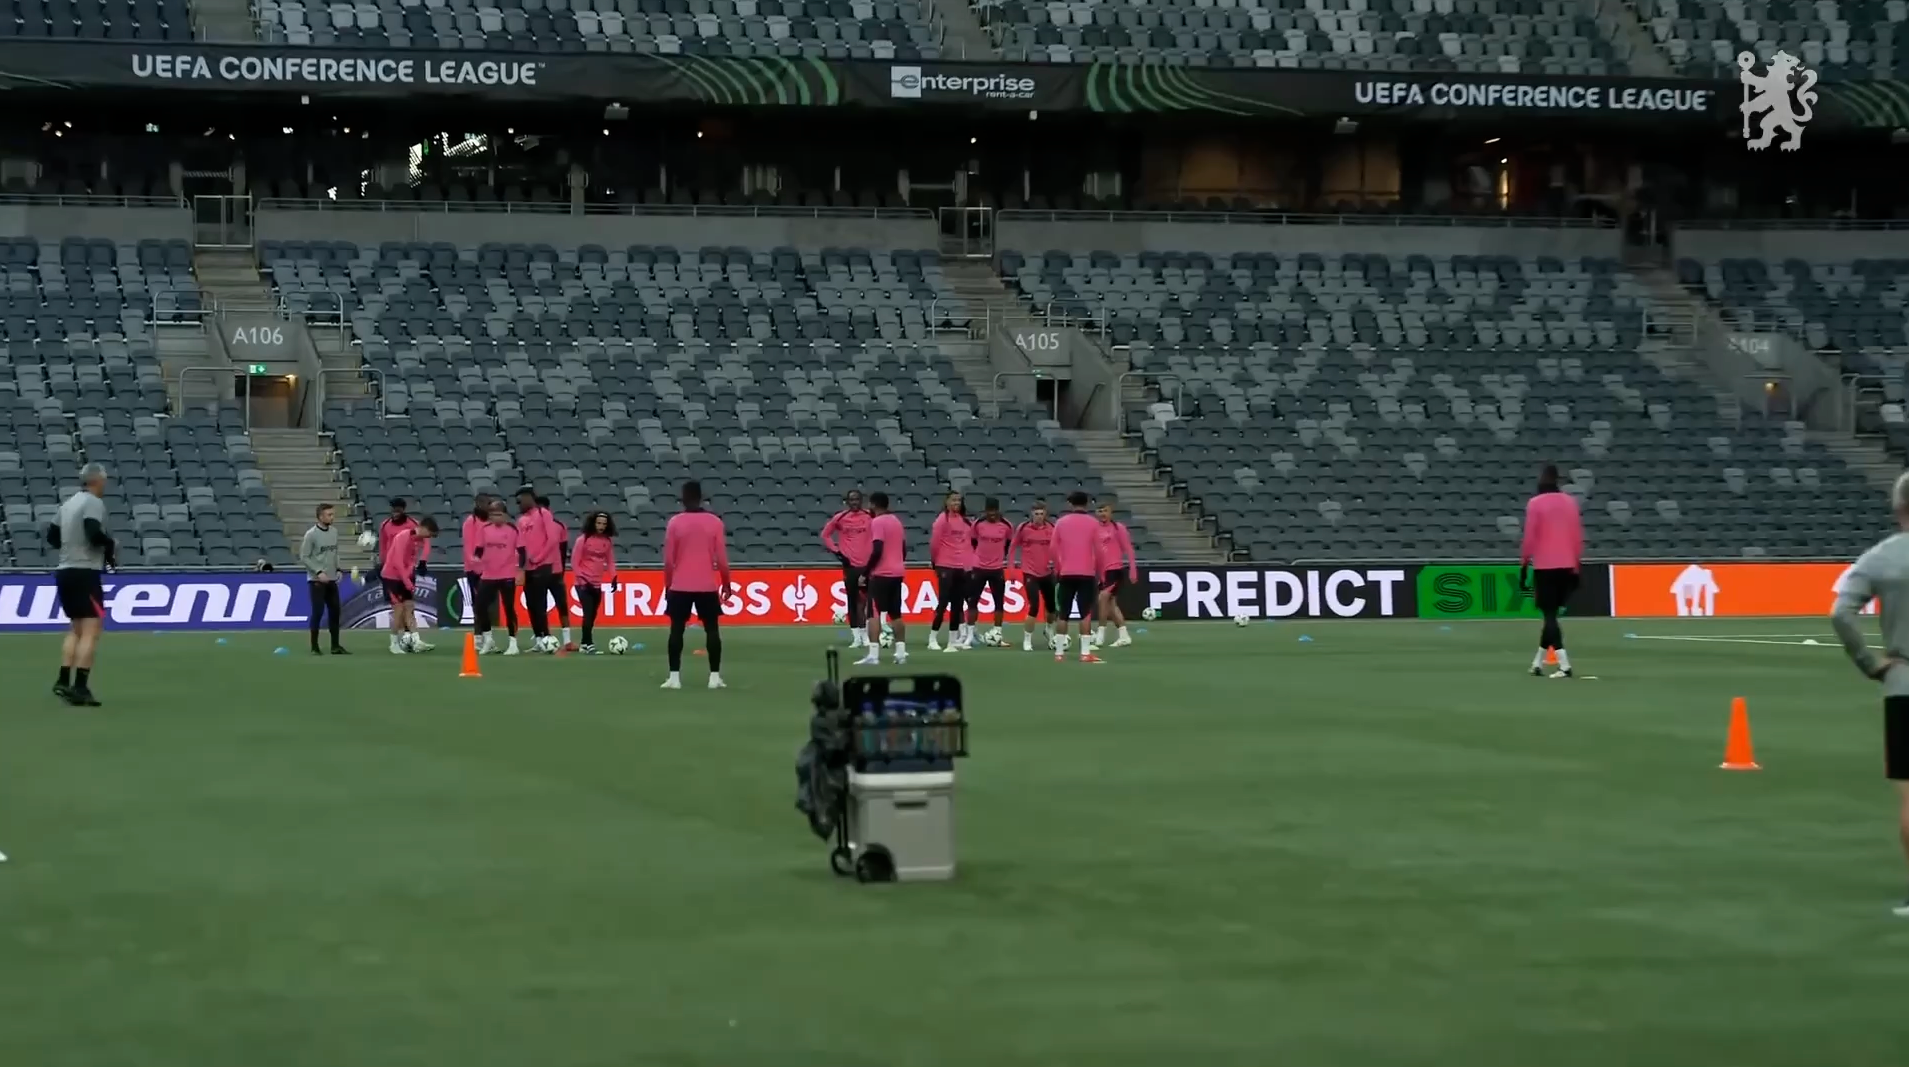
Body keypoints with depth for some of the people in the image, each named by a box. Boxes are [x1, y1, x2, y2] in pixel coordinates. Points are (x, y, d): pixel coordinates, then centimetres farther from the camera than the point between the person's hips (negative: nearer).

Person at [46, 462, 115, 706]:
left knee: (76, 629, 19)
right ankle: (80, 688, -17)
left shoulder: (68, 504, 16)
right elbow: (94, 533, -24)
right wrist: (111, 545, -7)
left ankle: (64, 681, 13)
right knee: (91, 631, -9)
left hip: (65, 572, 9)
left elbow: (52, 536, 20)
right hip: (85, 573, -9)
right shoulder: (93, 503, -11)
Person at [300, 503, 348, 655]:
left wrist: (337, 569, 4)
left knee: (335, 611, 7)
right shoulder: (311, 534, -13)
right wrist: (318, 571, -18)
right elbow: (304, 557, -12)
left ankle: (335, 646, 15)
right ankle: (314, 647, 2)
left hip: (331, 580, 6)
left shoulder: (334, 531, 6)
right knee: (318, 612, -6)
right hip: (316, 580, -6)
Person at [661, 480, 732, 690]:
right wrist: (726, 583, 9)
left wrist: (667, 585, 8)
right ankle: (715, 677, 2)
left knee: (677, 629, 6)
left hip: (680, 586, 0)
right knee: (712, 629, 7)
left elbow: (668, 559, -3)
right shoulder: (714, 522, -2)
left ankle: (674, 677, 1)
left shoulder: (675, 522, -4)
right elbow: (721, 558, -2)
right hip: (708, 586, 0)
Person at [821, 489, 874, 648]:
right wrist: (836, 551, 0)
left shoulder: (870, 516, -2)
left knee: (870, 599, 1)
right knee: (853, 601, 5)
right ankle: (856, 637, 11)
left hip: (868, 564, 0)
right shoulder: (839, 518, -1)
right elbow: (825, 535, 10)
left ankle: (867, 635, 9)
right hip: (850, 565, 0)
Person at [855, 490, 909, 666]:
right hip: (897, 573, 8)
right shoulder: (896, 521, 14)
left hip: (881, 574, -8)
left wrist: (866, 573, -14)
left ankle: (873, 654, -18)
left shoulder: (877, 522, -11)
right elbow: (904, 549, 16)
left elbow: (877, 551, -20)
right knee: (896, 614, 14)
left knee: (874, 613, -9)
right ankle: (901, 652, 12)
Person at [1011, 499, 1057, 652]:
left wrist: (1055, 561, -7)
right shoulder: (1023, 528, -9)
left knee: (1051, 606, 15)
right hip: (1030, 573, -3)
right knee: (1034, 607, -14)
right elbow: (1013, 547, 1)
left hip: (1047, 573, 3)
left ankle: (1048, 631, 45)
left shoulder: (1052, 528, -4)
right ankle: (1027, 640, 0)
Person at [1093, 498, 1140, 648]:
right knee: (1111, 603, 7)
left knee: (1103, 596, -20)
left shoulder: (1118, 527, -6)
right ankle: (1123, 635, 16)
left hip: (1117, 569, -6)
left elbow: (1128, 549, -6)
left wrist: (1133, 570, -10)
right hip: (1103, 571, 6)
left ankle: (1101, 634, -15)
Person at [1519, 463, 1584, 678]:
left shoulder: (1535, 503, -7)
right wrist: (1577, 565, 15)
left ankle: (1564, 665, -15)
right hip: (1566, 566, 4)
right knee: (1551, 613, 15)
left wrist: (1524, 565, -2)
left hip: (1544, 566, -4)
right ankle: (1538, 662, 22)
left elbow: (1530, 537, -8)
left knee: (1550, 615, -4)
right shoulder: (1570, 502, 5)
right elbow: (1578, 536, 7)